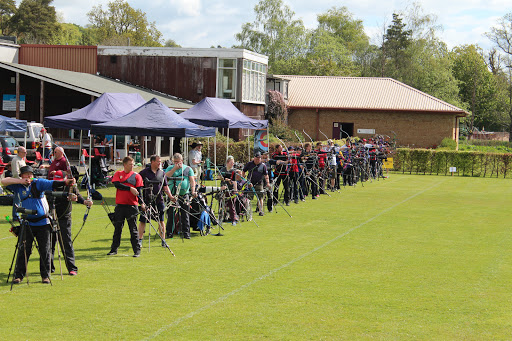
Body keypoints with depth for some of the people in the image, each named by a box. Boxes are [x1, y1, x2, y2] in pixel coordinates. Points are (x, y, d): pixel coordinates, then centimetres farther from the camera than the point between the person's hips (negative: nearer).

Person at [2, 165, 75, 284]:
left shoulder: (39, 183, 1)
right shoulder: (18, 186, 4)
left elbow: (52, 184, -12)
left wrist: (65, 182, -29)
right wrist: (21, 181, -13)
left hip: (43, 222, 0)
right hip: (26, 223, 0)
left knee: (45, 250, 2)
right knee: (23, 250, 0)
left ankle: (45, 275, 12)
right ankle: (18, 275, 7)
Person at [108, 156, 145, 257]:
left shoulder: (136, 176, 5)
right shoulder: (118, 174, 9)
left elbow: (139, 191, 0)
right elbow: (117, 184, -8)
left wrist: (142, 203, -14)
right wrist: (130, 188, -15)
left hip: (132, 206, -2)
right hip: (120, 205, 2)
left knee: (133, 229, -1)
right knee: (117, 228, 9)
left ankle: (137, 250, 3)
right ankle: (114, 249, 19)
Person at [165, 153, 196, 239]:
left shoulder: (188, 169, 10)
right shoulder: (170, 168, 11)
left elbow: (192, 180, 1)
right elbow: (166, 177, -7)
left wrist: (193, 191, -14)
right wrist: (175, 168, -10)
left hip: (184, 195, 0)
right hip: (172, 195, 0)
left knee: (185, 215, 1)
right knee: (171, 214, -1)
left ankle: (186, 233, 6)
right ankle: (169, 233, 7)